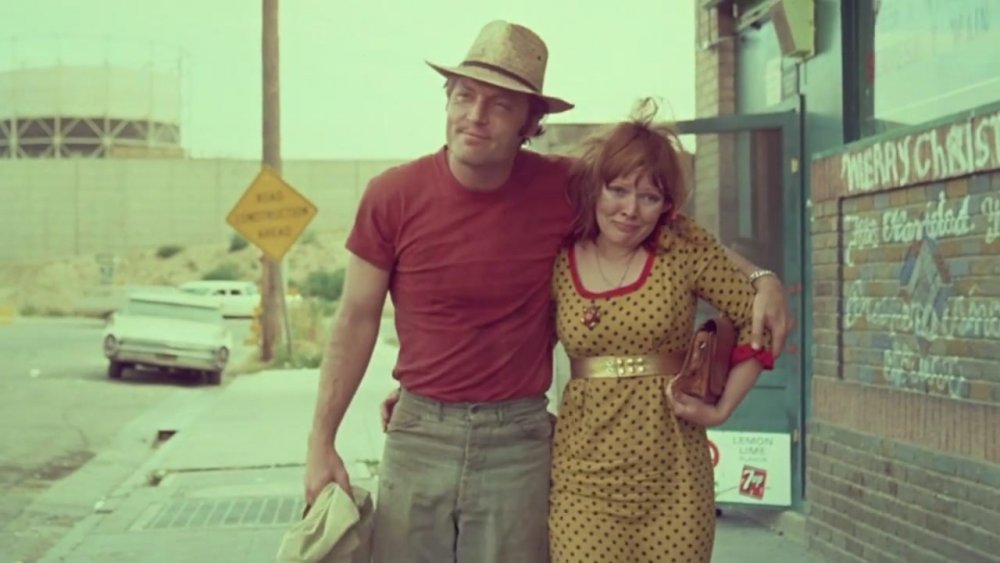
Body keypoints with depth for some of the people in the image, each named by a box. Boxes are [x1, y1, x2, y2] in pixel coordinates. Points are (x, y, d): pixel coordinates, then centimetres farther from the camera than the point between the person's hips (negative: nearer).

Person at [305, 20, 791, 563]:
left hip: (518, 439, 0)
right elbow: (356, 320, 2)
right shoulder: (393, 195, -5)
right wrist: (321, 442, 0)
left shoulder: (564, 188, -6)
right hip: (418, 434, 1)